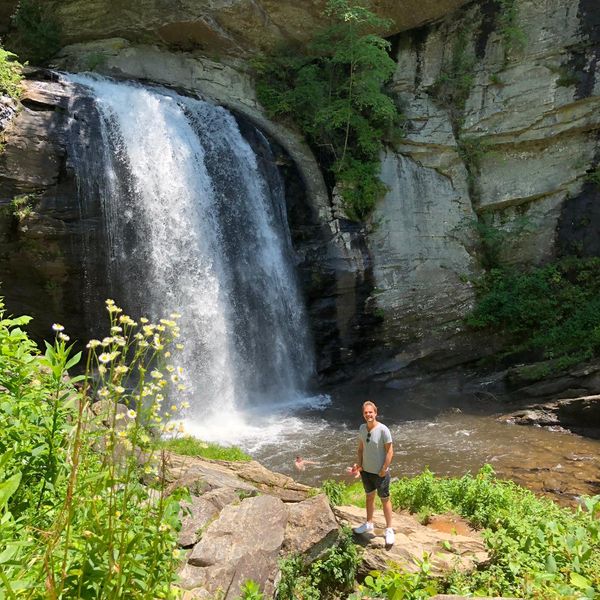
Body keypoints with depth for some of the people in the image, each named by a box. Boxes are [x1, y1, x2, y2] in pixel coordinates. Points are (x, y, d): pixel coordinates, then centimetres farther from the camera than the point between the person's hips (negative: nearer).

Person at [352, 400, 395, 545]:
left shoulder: (383, 430, -20)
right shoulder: (362, 428, -3)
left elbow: (390, 451, -16)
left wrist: (384, 470, -16)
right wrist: (359, 464, 0)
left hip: (380, 473, -5)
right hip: (366, 471, 6)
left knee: (385, 500, 8)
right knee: (369, 497, 21)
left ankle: (389, 529, 21)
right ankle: (369, 523, 38)